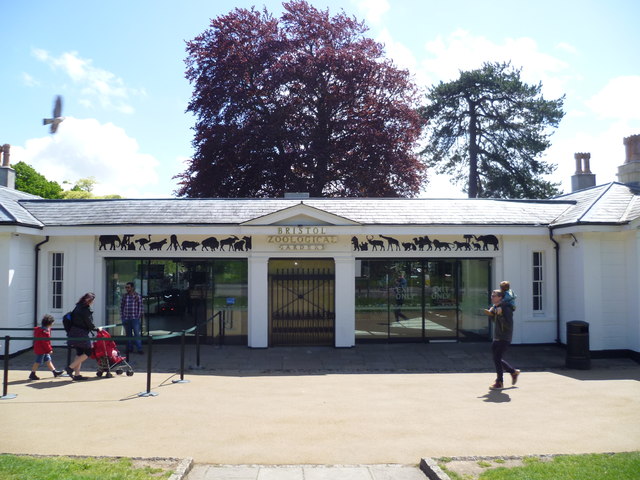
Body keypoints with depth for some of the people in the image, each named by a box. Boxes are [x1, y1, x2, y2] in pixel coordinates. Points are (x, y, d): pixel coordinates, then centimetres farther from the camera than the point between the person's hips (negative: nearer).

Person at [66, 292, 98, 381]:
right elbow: (89, 323, -13)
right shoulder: (86, 309, -16)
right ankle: (71, 367, -4)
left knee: (79, 353, 13)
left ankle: (77, 374, 13)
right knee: (88, 352, 1)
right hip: (81, 334, -9)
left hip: (74, 333, 9)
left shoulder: (78, 307, 11)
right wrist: (97, 329, 3)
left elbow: (72, 318, 18)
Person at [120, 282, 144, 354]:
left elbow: (140, 306, 1)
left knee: (137, 333, -7)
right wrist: (122, 316, 6)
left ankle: (139, 349, -5)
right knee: (128, 334, 10)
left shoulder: (137, 295, 0)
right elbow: (121, 307, 12)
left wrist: (139, 316, -4)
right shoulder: (124, 296, 7)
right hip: (126, 318, 3)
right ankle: (129, 348, 19)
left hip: (135, 318, -3)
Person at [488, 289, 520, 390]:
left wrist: (500, 315, -29)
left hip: (504, 339, -9)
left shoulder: (506, 309, -16)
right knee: (497, 359, 14)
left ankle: (499, 382, 1)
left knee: (497, 358, -10)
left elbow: (509, 325, -23)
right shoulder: (495, 307, 10)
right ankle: (514, 372, 33)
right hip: (496, 338, 9)